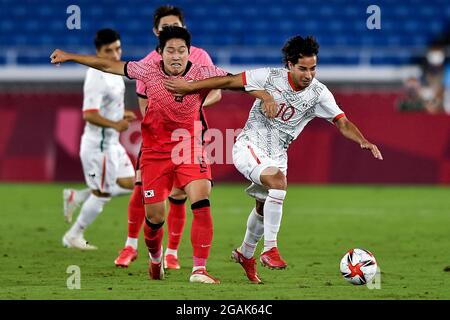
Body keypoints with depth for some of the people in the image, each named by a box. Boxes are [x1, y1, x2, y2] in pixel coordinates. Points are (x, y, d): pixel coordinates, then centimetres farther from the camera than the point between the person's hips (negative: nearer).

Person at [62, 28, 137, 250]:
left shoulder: (113, 71, 9)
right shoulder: (96, 78, -22)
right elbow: (89, 114, -29)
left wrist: (122, 115, 10)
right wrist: (114, 124, -35)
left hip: (112, 143, 9)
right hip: (98, 144, -9)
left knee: (128, 184, 12)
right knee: (102, 194, 1)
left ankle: (76, 198, 19)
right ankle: (73, 236, 16)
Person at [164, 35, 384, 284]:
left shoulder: (318, 93, -9)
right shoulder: (271, 77, -15)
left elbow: (343, 123, -13)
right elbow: (229, 81, -9)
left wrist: (363, 141, -31)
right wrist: (189, 87, -8)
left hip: (277, 155, 5)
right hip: (249, 146, -5)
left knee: (264, 209, 16)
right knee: (278, 182, -31)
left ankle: (245, 253, 45)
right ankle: (270, 249, -25)